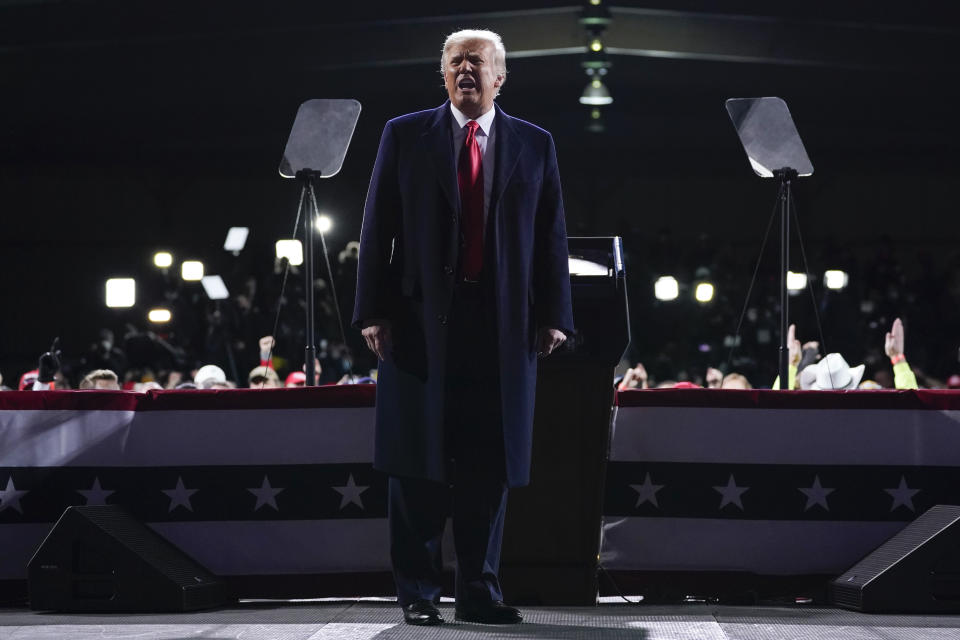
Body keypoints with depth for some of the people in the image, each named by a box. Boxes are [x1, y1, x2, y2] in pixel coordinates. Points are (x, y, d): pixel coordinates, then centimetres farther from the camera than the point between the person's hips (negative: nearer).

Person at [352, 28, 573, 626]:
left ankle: (480, 590, 11)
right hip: (420, 323, -1)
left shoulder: (534, 145, 10)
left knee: (491, 465, 3)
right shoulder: (405, 135, 6)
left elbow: (552, 235, 8)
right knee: (418, 465, 1)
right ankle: (419, 592, 8)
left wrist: (554, 316, 0)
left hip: (504, 328, 1)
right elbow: (378, 228, 3)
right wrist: (374, 312, -4)